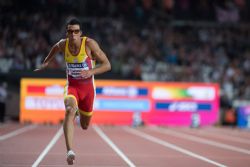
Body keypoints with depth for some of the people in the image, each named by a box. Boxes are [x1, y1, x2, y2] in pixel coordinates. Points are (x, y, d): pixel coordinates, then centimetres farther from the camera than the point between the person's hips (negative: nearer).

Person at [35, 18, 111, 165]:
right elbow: (56, 48, 21)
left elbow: (107, 65, -17)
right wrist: (46, 62, 22)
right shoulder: (63, 44, -7)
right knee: (70, 111, -32)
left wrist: (91, 72, -31)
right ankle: (70, 151, -40)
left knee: (85, 126, 13)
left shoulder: (89, 44, -17)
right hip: (72, 86, 0)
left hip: (88, 87, 0)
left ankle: (80, 112, 53)